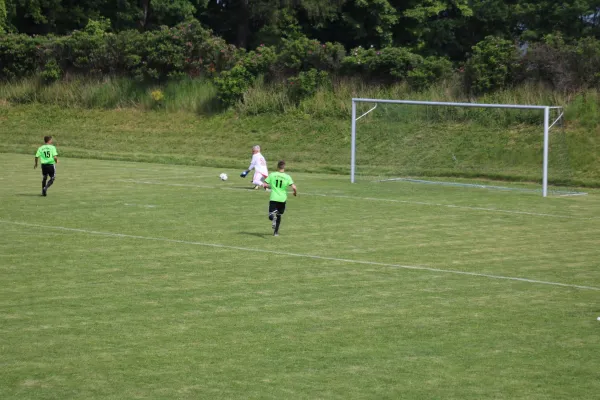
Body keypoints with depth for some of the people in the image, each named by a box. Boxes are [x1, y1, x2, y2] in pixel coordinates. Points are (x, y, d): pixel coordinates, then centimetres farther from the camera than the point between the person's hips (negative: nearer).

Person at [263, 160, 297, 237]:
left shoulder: (272, 175, 0)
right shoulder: (287, 177, -2)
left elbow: (264, 185, -1)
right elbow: (294, 187, -11)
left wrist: (268, 186, 23)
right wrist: (295, 193, 11)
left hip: (273, 198, -1)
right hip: (282, 199, 1)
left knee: (271, 216, -3)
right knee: (279, 215, 20)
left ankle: (273, 216, -40)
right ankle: (276, 232, 21)